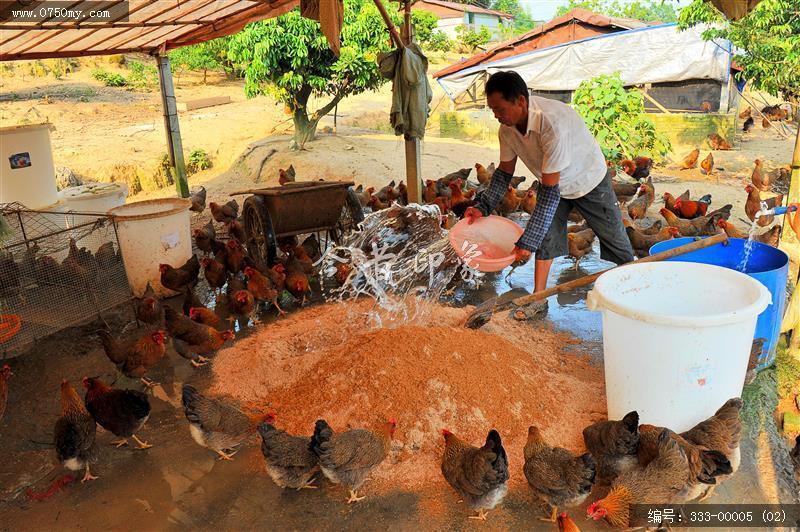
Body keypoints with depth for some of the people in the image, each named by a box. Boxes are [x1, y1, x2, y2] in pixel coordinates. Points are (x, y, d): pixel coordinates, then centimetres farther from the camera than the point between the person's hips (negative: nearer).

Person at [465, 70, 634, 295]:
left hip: (589, 180, -5)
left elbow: (550, 190, -39)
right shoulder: (507, 127, -19)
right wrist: (483, 207, -15)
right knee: (546, 237, -5)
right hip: (553, 183, 5)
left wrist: (527, 241, -37)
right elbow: (505, 171, -2)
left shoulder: (553, 123, -41)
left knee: (615, 242, 8)